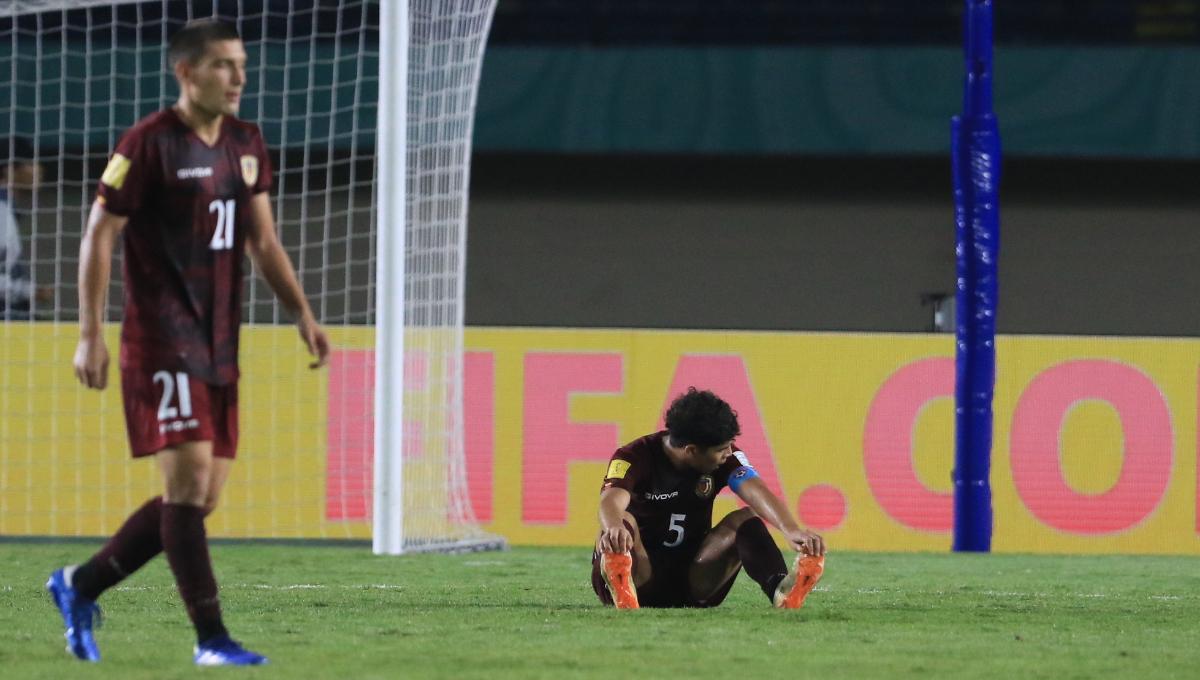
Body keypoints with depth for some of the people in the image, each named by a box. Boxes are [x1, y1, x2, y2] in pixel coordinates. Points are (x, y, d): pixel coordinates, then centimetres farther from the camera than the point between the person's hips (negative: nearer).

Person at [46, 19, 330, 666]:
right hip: (161, 341, -8)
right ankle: (211, 638, -12)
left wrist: (301, 313, 9)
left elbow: (262, 241, 20)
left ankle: (80, 585, 22)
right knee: (189, 478, -13)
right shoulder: (149, 143, -10)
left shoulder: (246, 145, 12)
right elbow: (99, 235, -8)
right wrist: (90, 335, -13)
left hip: (218, 346, 8)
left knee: (202, 497, 7)